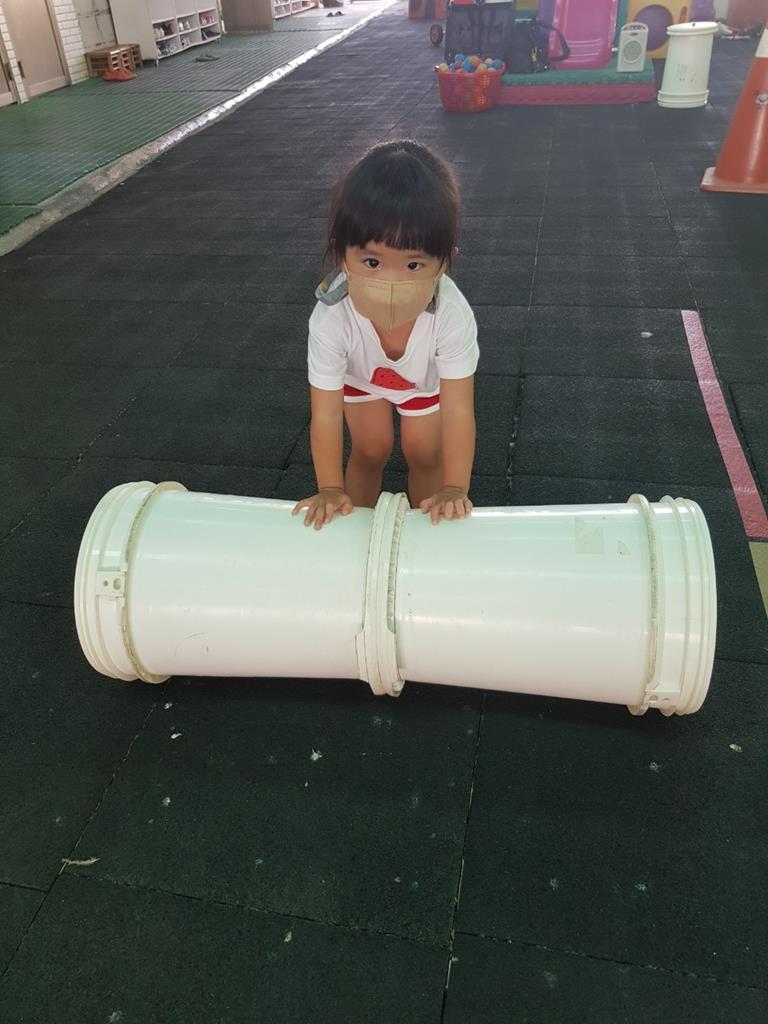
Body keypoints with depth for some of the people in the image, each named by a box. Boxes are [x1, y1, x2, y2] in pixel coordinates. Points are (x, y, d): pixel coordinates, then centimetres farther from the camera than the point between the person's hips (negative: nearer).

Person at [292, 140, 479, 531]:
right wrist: (331, 491, -33)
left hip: (426, 377, 0)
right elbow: (326, 416, -35)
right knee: (370, 451, 7)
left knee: (424, 454, 5)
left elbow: (458, 412, -39)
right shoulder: (330, 320, -43)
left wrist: (454, 491, -41)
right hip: (360, 374, 0)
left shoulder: (453, 316, -44)